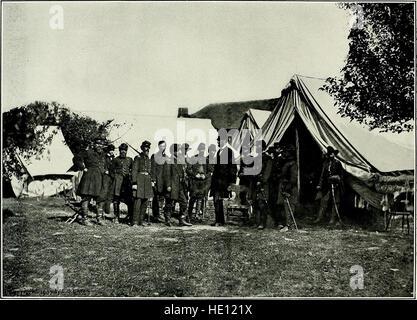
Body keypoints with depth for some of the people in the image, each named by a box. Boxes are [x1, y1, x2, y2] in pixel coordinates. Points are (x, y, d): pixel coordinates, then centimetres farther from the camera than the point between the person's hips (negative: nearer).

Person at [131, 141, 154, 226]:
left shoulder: (149, 159, 16)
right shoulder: (138, 158, -3)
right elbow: (134, 170, -8)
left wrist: (152, 181, 13)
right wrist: (134, 182, -15)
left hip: (147, 181, 7)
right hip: (139, 180, -7)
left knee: (145, 202, 7)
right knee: (137, 201, -10)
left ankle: (141, 220, 14)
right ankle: (135, 221, -6)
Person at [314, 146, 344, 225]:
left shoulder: (337, 163, -1)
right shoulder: (325, 163, 8)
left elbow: (341, 174, 4)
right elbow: (322, 175, 10)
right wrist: (320, 185, 6)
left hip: (335, 185, -3)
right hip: (327, 186, 3)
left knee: (335, 202, 3)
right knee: (324, 201, 2)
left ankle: (333, 219, 11)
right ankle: (319, 217, 5)